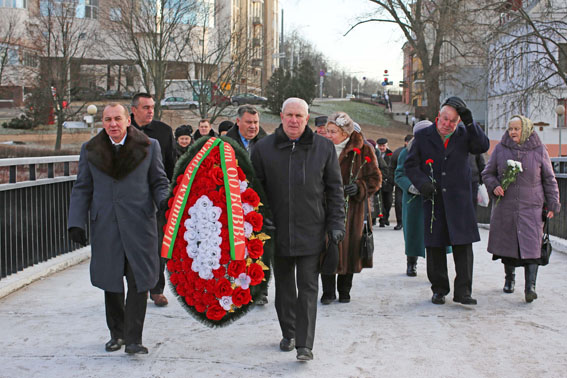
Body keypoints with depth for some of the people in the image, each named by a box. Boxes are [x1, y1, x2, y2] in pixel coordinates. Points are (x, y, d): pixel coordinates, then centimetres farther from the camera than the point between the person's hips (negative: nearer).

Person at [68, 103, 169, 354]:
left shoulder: (149, 147, 5)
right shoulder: (90, 150, 9)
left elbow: (159, 182, 9)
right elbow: (82, 189, 11)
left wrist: (164, 200, -12)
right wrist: (76, 222, 3)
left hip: (139, 224, -2)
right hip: (105, 225, 2)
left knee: (138, 281, -6)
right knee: (110, 280, 8)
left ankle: (133, 339, 0)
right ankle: (117, 333, 25)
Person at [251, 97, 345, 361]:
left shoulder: (324, 148, 2)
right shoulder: (263, 148, 2)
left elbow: (334, 188, 6)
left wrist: (336, 223, 0)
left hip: (311, 232, -1)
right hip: (277, 231, 1)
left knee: (308, 288, -3)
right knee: (284, 286, 14)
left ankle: (305, 344, -2)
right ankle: (288, 334, 30)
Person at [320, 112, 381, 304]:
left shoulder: (363, 150, -2)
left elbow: (375, 178, 2)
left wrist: (359, 187, -15)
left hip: (352, 207, -2)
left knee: (349, 247, 3)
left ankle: (344, 290, 21)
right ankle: (328, 291, 7)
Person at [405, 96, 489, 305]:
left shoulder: (464, 135, 7)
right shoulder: (422, 136, 6)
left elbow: (483, 146, -8)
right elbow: (410, 164, 6)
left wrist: (470, 122, -15)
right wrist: (421, 182, -11)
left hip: (459, 200, 0)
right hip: (433, 199, 0)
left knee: (463, 245, -4)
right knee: (435, 247, 4)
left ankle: (463, 291, 2)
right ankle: (439, 289, 17)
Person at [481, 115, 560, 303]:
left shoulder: (539, 150, 2)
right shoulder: (500, 149, 4)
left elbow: (549, 179, 7)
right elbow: (487, 173, 11)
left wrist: (552, 204, 4)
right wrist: (494, 186, -10)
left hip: (531, 206, -2)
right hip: (505, 207, 2)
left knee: (531, 245, -11)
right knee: (508, 243, 8)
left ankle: (530, 286, -13)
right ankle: (509, 277, 29)